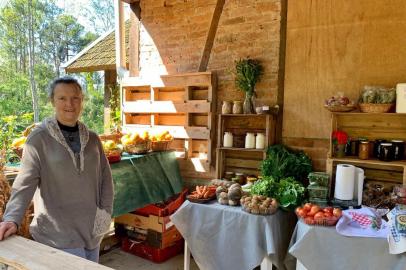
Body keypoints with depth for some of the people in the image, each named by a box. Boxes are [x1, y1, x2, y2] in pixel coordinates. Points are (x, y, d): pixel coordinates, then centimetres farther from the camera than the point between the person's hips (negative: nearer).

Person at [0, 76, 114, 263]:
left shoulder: (92, 138, 5)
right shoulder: (39, 139, -8)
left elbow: (105, 178, 8)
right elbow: (25, 183, -12)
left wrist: (105, 211, -1)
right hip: (58, 234, -5)